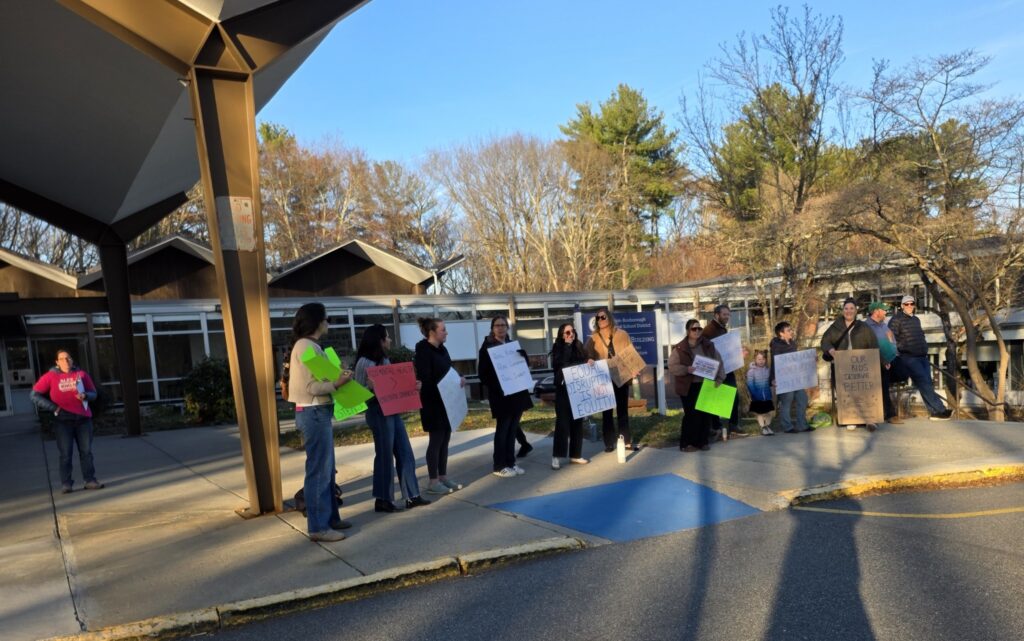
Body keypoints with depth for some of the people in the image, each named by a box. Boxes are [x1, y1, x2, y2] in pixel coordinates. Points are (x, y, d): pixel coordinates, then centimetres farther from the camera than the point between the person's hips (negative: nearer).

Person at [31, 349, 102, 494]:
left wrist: (85, 396, -12)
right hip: (63, 420, -2)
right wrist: (53, 407, -7)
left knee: (86, 451, 4)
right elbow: (34, 395, 0)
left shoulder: (81, 374, 5)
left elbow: (93, 393, 11)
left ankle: (90, 480, 9)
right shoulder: (51, 376, -1)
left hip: (83, 418, 2)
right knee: (65, 454, -1)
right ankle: (66, 484, 5)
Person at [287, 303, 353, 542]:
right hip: (314, 413, -11)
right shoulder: (307, 347, -15)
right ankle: (318, 527, 2)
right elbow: (313, 387, -21)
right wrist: (337, 383, -19)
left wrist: (337, 376, 6)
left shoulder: (308, 345, 17)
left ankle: (330, 518, 26)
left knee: (326, 469, 16)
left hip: (317, 412, 11)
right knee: (318, 471, -5)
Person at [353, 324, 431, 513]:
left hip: (393, 411, 8)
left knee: (405, 453, 8)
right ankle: (382, 499, 12)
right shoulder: (364, 362, -10)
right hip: (378, 413, -8)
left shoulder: (385, 360, 14)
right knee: (385, 455, -1)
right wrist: (371, 387, -28)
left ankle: (412, 496, 14)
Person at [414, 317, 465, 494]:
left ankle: (443, 477, 21)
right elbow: (425, 380, -20)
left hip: (446, 401, 8)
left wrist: (459, 379, -4)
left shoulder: (442, 349, 11)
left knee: (445, 439, 12)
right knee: (436, 440, -2)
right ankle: (433, 482, 7)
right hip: (433, 403, -8)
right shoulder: (423, 352, -14)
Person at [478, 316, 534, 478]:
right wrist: (494, 388, -20)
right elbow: (483, 372, -9)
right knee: (502, 429, -1)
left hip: (517, 393, 6)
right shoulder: (487, 347, -5)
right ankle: (499, 466, 8)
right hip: (501, 396, -6)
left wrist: (521, 354, -10)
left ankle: (511, 463, 19)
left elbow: (525, 363, 11)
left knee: (512, 429, 11)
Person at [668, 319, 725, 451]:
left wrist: (719, 378, -7)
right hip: (689, 387, -4)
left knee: (706, 414, 6)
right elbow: (672, 367, -9)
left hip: (706, 385, 4)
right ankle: (686, 443, 5)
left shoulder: (709, 345, 5)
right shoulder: (679, 348, -6)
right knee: (691, 415, -6)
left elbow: (718, 362, 6)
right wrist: (686, 369, -24)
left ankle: (702, 441, 20)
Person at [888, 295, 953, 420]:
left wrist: (925, 348, 20)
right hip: (908, 357, -7)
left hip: (922, 356, 7)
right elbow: (891, 339, -11)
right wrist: (900, 352, -15)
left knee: (927, 383, 2)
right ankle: (939, 409, -12)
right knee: (924, 382, -13)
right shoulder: (896, 319, -4)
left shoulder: (916, 319, 20)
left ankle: (934, 411, 4)